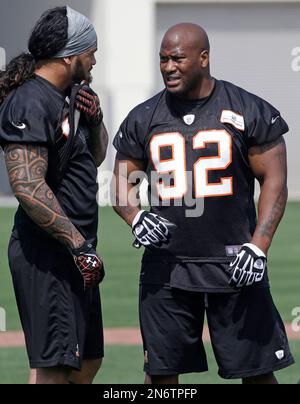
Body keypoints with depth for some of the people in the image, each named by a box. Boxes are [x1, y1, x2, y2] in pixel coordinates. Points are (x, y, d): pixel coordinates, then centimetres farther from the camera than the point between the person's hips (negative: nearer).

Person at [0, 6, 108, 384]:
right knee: (54, 367, -13)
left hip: (73, 252, 11)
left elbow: (95, 157, 27)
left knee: (88, 361, 16)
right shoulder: (30, 104, -16)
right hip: (46, 254, -11)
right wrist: (80, 246, -24)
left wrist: (94, 119, 6)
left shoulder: (70, 96, 14)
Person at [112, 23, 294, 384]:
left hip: (235, 267, -2)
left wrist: (257, 246, -12)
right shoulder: (143, 119, 7)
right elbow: (122, 183, 13)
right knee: (161, 371, 5)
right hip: (166, 268, 2)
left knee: (257, 370, 0)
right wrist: (136, 217, -10)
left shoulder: (250, 112, -1)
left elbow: (274, 182, -1)